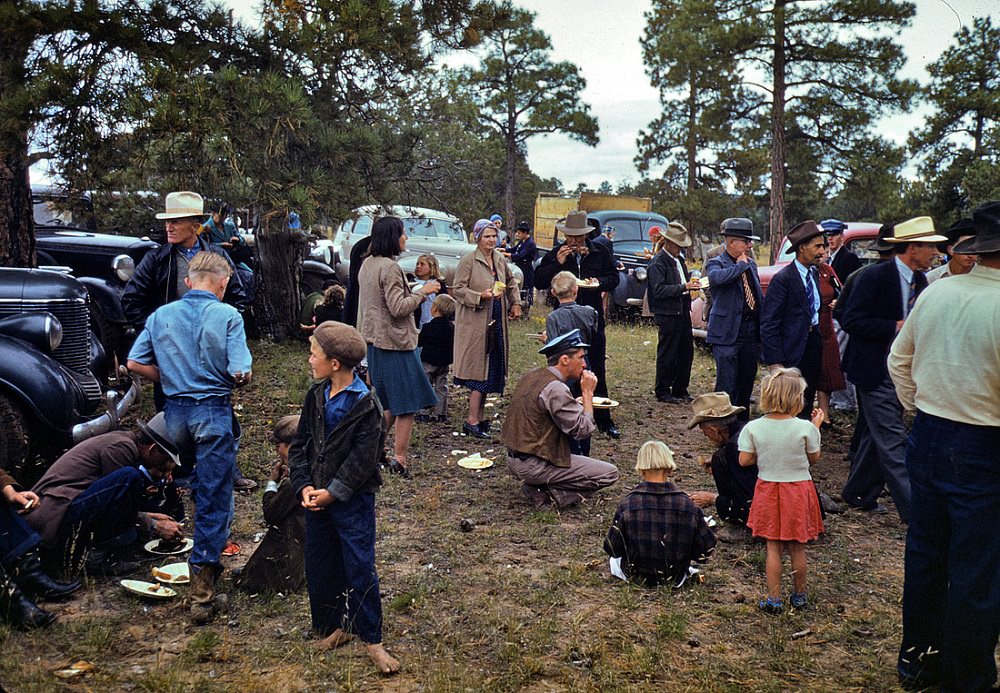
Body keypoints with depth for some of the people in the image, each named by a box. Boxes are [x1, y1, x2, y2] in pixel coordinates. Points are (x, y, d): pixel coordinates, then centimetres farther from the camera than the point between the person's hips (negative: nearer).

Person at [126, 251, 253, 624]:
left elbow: (135, 363, 6)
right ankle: (202, 594, 1)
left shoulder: (161, 315, 5)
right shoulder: (227, 316, -9)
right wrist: (242, 379, 7)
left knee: (202, 486, 28)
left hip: (175, 410, 5)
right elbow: (241, 373, -15)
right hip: (213, 411, -4)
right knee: (213, 498, 0)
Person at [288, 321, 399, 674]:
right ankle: (335, 626, 33)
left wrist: (333, 492, -18)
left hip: (353, 502, -6)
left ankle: (372, 639, 15)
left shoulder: (366, 405, -16)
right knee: (319, 566, 15)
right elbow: (299, 444, 4)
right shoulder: (315, 397, 4)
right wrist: (304, 486, -8)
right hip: (316, 498, 6)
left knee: (360, 570, 1)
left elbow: (362, 460, -18)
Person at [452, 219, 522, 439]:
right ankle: (472, 421, -1)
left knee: (490, 370, 10)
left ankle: (480, 415, 21)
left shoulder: (500, 260, 11)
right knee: (479, 370, -7)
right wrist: (481, 296, -24)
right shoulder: (468, 261, -10)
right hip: (475, 323, -7)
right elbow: (458, 290, -12)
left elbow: (511, 282, 27)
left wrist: (515, 303, 16)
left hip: (496, 323, 7)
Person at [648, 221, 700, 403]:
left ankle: (680, 391, 21)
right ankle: (662, 392, 11)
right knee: (667, 354, -1)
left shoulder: (679, 260, 15)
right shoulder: (658, 263, -11)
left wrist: (692, 284, 6)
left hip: (683, 312, 8)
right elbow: (659, 290, -20)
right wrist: (684, 287, -22)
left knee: (686, 352, 11)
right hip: (667, 314, -8)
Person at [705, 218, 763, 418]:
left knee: (746, 383, 15)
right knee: (727, 385, -6)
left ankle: (743, 423, 28)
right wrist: (740, 265, -18)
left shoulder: (751, 264, 14)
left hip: (751, 332, 7)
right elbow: (716, 277, -33)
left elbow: (759, 297, 22)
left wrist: (763, 327, 17)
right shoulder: (716, 263, -7)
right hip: (727, 332, -7)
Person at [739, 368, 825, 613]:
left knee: (773, 547, 11)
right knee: (797, 548, 15)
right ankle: (799, 595, 30)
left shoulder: (753, 428, -11)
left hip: (767, 490, 1)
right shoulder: (805, 428, -15)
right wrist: (816, 427, 9)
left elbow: (744, 460, -7)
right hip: (799, 490, -1)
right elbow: (814, 457, 0)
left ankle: (774, 599, 15)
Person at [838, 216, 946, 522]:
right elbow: (850, 321, -19)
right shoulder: (874, 276, -16)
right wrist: (895, 327, -21)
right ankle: (912, 508, -3)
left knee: (877, 434, 16)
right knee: (892, 439, -6)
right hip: (876, 370, -8)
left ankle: (859, 493, 29)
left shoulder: (920, 281, 9)